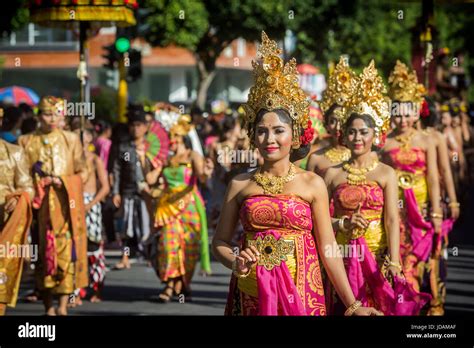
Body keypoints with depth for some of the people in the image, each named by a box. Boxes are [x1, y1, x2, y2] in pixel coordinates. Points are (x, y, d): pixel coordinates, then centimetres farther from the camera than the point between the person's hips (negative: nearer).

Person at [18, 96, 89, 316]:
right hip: (40, 205, 0)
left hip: (66, 203, 0)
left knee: (67, 250, -9)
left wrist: (62, 181, -8)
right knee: (42, 252, 0)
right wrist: (40, 181, -10)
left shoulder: (71, 140, 9)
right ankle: (48, 306, 4)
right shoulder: (26, 141, 8)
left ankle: (63, 306, -10)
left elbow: (83, 173, 7)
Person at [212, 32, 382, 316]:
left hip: (301, 292, -1)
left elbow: (328, 248, -3)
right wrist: (236, 261, -14)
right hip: (251, 297, 2)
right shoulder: (240, 185, 4)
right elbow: (220, 242, 8)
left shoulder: (312, 184, -1)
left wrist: (353, 305, -8)